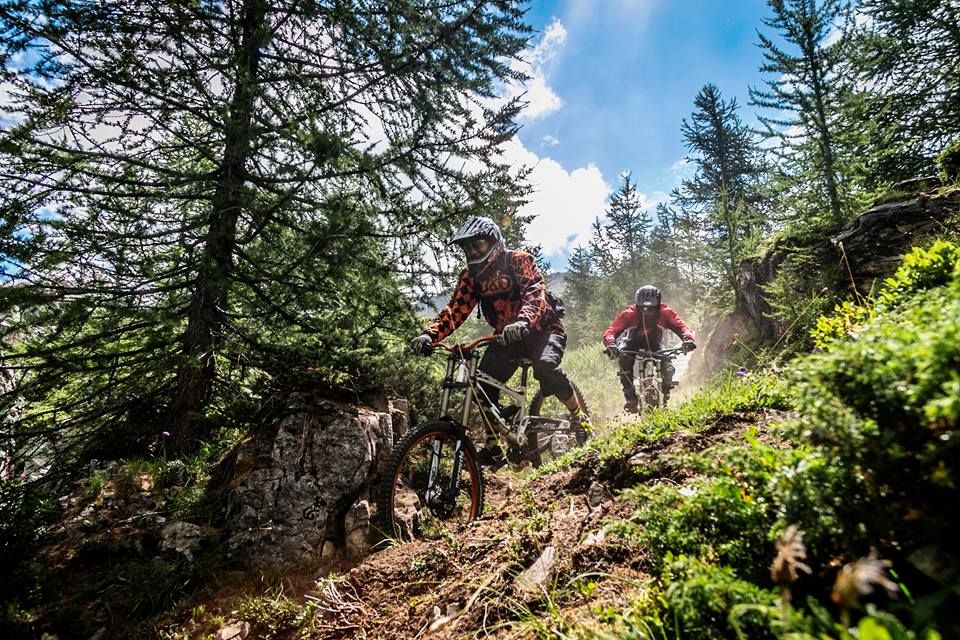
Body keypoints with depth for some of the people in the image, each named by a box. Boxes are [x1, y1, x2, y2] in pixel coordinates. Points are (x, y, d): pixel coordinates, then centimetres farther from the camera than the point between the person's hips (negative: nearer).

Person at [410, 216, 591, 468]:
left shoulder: (519, 260, -14)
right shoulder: (470, 276, -1)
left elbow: (535, 295, -29)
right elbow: (455, 309, -11)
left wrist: (522, 322, -50)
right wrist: (430, 335, -29)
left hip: (542, 330, -4)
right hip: (507, 337, 5)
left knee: (545, 367, -34)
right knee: (483, 382, -14)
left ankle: (580, 417, -9)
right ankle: (493, 447, 1)